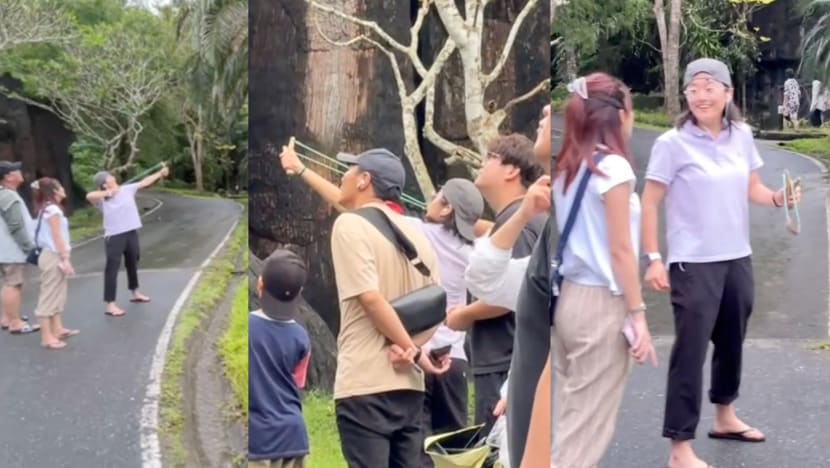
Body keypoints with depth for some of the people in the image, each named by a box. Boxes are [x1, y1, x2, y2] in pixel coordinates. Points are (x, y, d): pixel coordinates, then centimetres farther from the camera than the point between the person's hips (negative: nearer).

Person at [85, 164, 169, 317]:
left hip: (131, 233, 6)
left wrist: (160, 173, 10)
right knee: (112, 268, -8)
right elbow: (89, 196, -31)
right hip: (114, 236, -6)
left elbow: (145, 182, 8)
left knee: (133, 263, 23)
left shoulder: (127, 189, 2)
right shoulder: (102, 199, -11)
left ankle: (135, 293, 44)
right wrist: (106, 193, -29)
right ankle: (110, 305, -9)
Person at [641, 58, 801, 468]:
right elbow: (649, 204, -11)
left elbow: (751, 189, 12)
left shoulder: (741, 135, 2)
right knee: (690, 350, -5)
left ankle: (725, 417, 41)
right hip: (693, 264, -6)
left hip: (737, 259, 6)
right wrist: (653, 259, -16)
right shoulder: (672, 143, -13)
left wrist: (778, 198, -9)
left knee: (731, 341, 20)